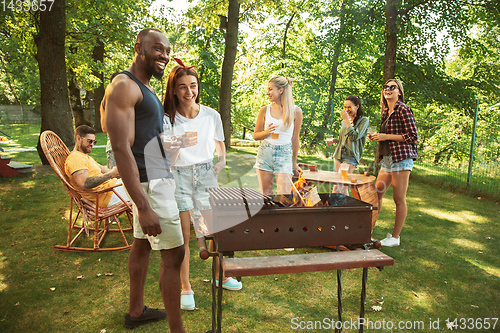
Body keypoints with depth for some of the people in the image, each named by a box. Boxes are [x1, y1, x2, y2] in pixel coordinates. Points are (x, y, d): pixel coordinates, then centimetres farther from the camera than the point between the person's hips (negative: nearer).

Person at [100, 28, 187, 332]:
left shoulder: (145, 88, 16)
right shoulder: (124, 87, -15)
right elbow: (121, 148, -23)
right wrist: (144, 207, -26)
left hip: (158, 178, 10)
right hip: (151, 184, -10)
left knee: (142, 244, 18)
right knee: (174, 254, -5)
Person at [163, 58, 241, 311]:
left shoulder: (212, 115, -1)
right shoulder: (167, 119, -7)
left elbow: (219, 142, 17)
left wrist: (222, 160, 3)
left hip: (206, 176, 2)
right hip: (179, 177, -2)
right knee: (183, 236, 3)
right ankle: (186, 288, 20)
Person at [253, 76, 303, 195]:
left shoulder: (296, 111, -1)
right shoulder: (265, 110, 3)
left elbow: (295, 139, 7)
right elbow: (255, 135, 10)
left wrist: (294, 162, 13)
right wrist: (267, 132, -11)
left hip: (284, 155, -2)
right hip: (265, 153, 2)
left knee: (285, 196, -8)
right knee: (266, 194, 6)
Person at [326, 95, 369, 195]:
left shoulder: (364, 120, -1)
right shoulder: (344, 121, 17)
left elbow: (355, 137, -14)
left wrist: (347, 120, -13)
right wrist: (333, 140, 8)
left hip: (351, 155, -6)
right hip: (339, 153, 7)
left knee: (338, 188, -15)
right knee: (342, 186, 7)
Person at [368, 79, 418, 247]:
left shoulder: (403, 109, -8)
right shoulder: (386, 111, 17)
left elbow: (413, 136, -12)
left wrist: (386, 136, -13)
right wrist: (377, 137, 6)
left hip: (401, 158, -8)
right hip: (387, 158, 8)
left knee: (399, 199, -1)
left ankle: (395, 237, 9)